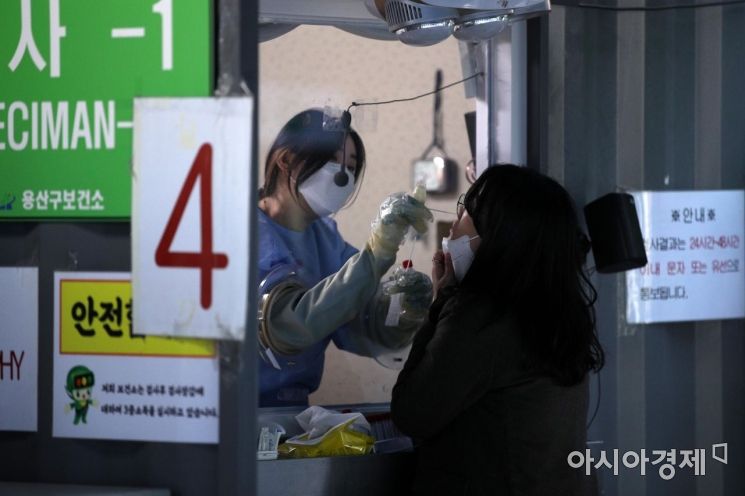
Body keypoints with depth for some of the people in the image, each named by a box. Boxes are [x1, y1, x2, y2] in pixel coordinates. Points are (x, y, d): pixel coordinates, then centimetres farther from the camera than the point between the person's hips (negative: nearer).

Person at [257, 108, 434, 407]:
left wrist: (400, 313, -17)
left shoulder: (324, 234, 10)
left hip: (292, 410, 6)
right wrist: (376, 251, -30)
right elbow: (289, 325, -27)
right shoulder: (253, 233, -12)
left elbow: (358, 334, 3)